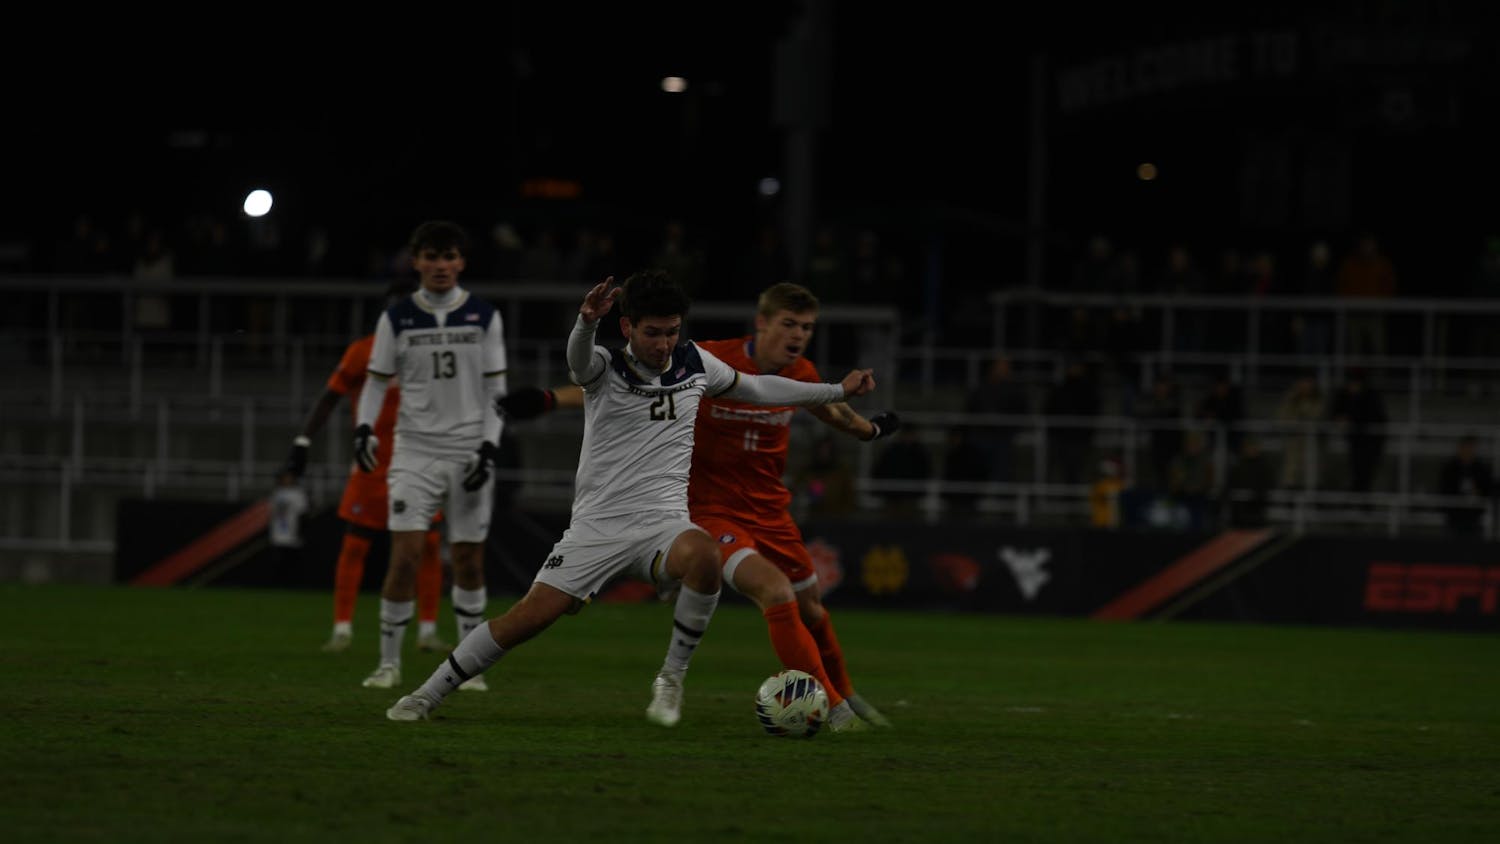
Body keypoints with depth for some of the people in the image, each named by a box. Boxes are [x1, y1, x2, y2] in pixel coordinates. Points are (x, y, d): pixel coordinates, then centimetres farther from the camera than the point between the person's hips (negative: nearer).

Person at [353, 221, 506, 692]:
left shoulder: (484, 318, 2)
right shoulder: (397, 319, 2)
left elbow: (496, 389, 3)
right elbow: (377, 381, 7)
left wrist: (489, 447, -8)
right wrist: (363, 428, -10)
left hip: (468, 453, 1)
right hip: (415, 451, -1)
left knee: (468, 560, 4)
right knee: (406, 555, -13)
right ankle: (388, 662, -3)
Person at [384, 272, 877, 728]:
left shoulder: (694, 363, 8)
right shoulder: (604, 368, -5)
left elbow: (754, 388, 26)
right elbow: (579, 358, -30)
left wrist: (836, 391, 28)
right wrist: (587, 322, -55)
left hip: (663, 522, 2)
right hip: (597, 524, -2)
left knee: (702, 556, -34)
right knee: (531, 615, -12)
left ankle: (671, 680, -17)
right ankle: (426, 695, 6)